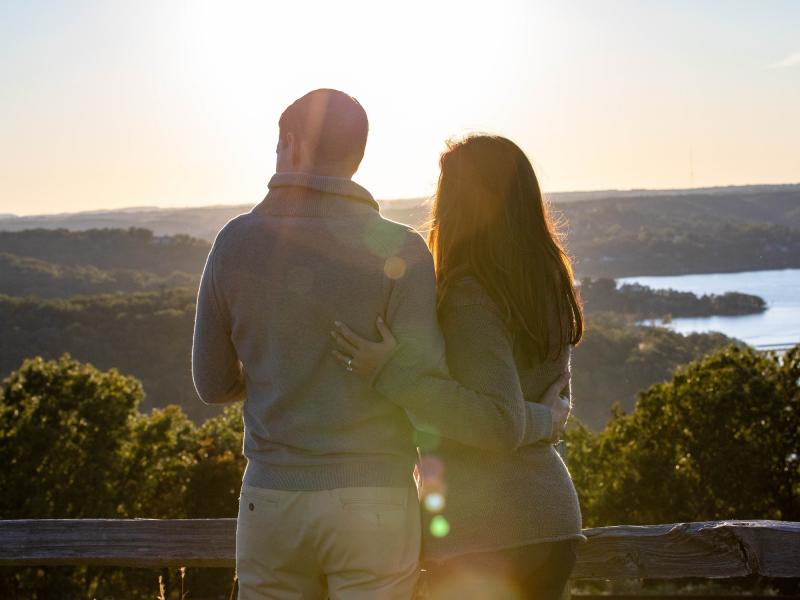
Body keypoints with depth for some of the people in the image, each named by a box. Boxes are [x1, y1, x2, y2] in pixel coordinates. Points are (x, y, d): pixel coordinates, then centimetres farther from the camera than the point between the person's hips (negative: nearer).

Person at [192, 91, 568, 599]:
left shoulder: (235, 244, -1)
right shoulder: (397, 250, -10)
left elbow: (214, 384, 8)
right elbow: (421, 386, -17)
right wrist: (533, 422, -3)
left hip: (272, 500, 2)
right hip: (374, 505, -2)